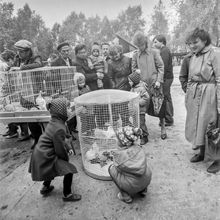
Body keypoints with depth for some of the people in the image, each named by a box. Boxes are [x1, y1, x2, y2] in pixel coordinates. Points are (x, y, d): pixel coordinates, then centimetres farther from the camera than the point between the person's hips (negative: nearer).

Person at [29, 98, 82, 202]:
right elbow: (60, 149, -21)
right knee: (69, 170, -6)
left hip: (40, 154, 10)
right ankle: (67, 195, 11)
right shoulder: (59, 128, -29)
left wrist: (68, 148, 7)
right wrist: (66, 159, -3)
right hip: (45, 158, -10)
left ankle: (45, 187, 51)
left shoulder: (54, 122, 2)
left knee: (54, 168, 34)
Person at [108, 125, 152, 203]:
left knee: (111, 168, 10)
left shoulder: (119, 154, -19)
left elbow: (118, 166, -1)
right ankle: (142, 189, 27)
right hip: (147, 181, 6)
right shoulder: (137, 148, -4)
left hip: (132, 185, -6)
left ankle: (126, 196, 13)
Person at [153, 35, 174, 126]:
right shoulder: (164, 50, 19)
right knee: (167, 98, 14)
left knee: (166, 98, -5)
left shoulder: (164, 51, -12)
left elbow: (164, 66, -20)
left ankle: (169, 120, 3)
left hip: (166, 78, -10)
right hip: (167, 77, 10)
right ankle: (169, 118, 25)